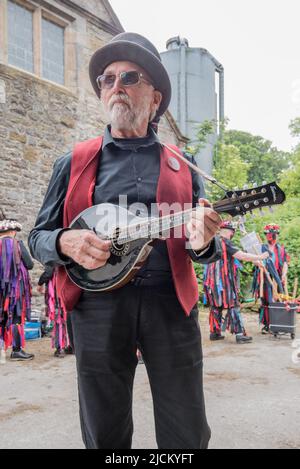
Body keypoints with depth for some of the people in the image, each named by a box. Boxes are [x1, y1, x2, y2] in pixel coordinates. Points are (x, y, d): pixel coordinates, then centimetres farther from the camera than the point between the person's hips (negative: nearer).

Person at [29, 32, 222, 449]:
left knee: (187, 436, 8)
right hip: (99, 306, 0)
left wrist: (203, 243, -12)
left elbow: (204, 247, 12)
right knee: (105, 436, 11)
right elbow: (37, 238, 10)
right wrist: (66, 243, -13)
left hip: (171, 304, 1)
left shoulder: (181, 169, 11)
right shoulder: (75, 163, 9)